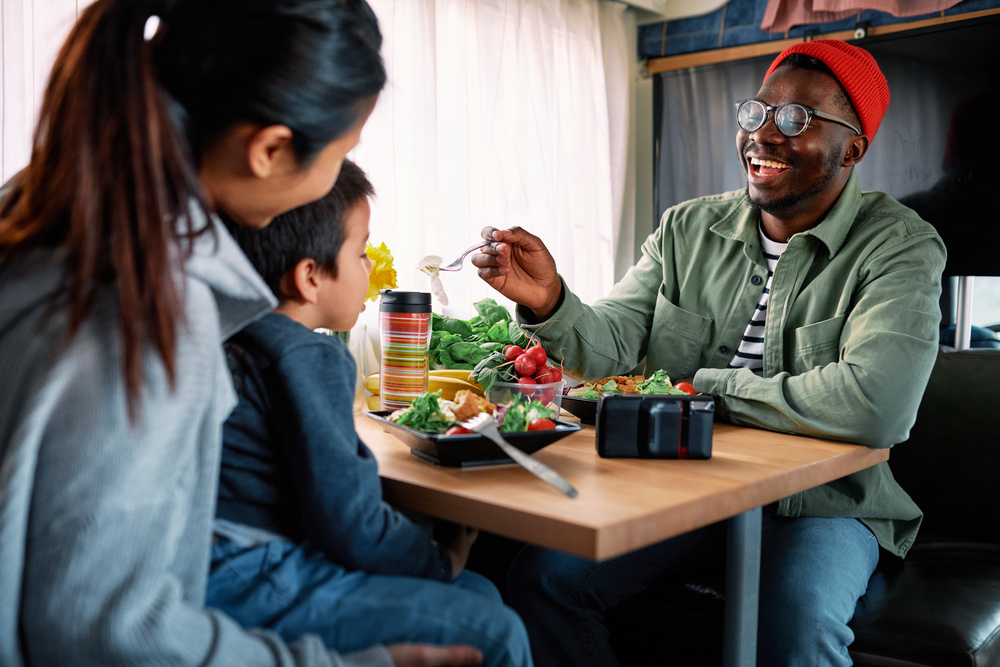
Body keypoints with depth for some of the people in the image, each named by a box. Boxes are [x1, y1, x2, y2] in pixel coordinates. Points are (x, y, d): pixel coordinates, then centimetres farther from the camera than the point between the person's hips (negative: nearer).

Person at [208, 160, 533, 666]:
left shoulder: (236, 332, 13)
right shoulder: (308, 357, -17)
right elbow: (349, 523, -20)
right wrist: (442, 560, -3)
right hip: (249, 581, -10)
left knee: (480, 591, 11)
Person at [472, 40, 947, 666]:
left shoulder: (901, 245, -10)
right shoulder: (688, 228, 5)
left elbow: (874, 404, -26)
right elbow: (612, 343, -2)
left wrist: (705, 386, -16)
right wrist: (549, 303, -25)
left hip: (819, 501, -3)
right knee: (543, 575, -13)